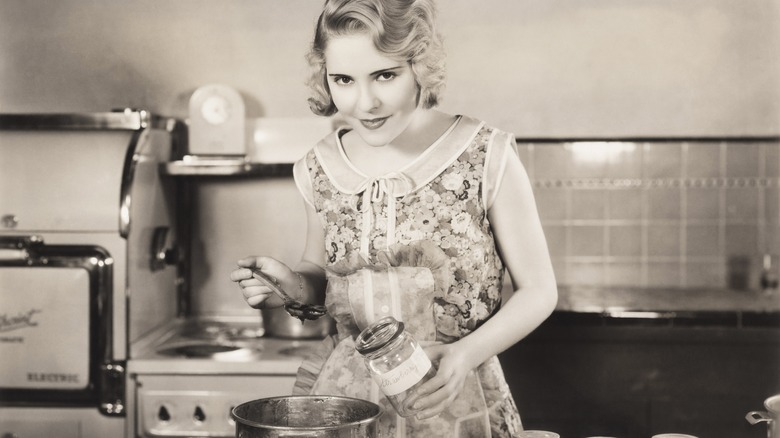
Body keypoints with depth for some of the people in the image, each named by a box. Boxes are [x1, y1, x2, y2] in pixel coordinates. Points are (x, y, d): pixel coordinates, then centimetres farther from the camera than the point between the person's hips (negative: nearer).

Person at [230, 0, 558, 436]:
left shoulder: (487, 156, -12)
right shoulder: (318, 169, -2)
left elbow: (538, 290, -5)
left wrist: (466, 354, -19)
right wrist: (291, 283, -7)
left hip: (454, 403, -3)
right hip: (339, 396, 3)